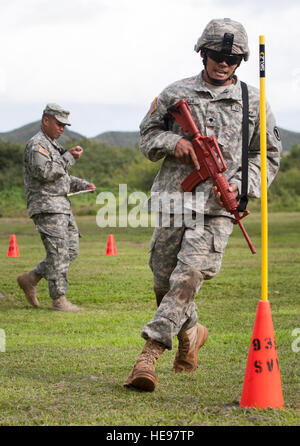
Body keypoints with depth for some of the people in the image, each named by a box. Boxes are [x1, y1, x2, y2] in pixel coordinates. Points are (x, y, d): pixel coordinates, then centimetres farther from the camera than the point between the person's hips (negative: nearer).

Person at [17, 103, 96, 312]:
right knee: (59, 252, -9)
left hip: (62, 206, 10)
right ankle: (59, 300, -3)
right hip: (46, 206, -10)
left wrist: (83, 185, 11)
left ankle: (30, 279, 16)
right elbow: (45, 172, -22)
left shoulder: (54, 145, 23)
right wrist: (69, 157, -17)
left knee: (71, 250, 8)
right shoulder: (36, 144, -8)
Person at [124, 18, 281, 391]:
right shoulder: (176, 94, 10)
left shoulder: (254, 102, 8)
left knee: (189, 276, -19)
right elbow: (147, 136, 16)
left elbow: (268, 156, 13)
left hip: (217, 207, -2)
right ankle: (191, 332, 35)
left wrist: (240, 185, -4)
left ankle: (151, 350, -17)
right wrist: (174, 141, -5)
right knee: (164, 279, 8)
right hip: (173, 197, 2)